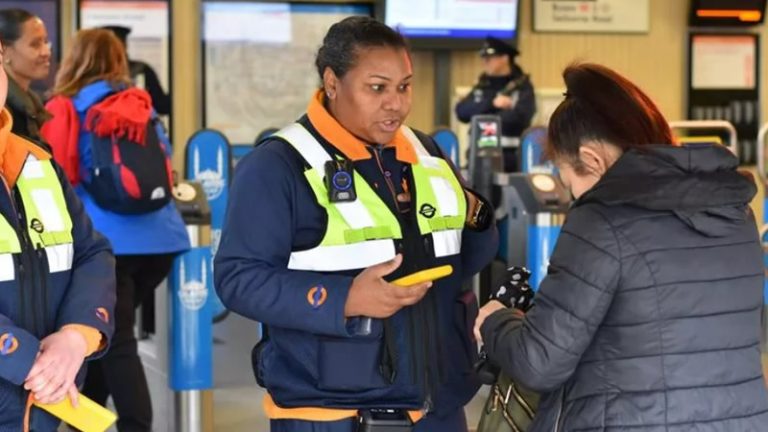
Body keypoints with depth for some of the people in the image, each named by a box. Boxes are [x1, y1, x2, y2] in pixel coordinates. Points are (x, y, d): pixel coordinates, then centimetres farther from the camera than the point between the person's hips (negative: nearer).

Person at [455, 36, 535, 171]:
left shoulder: (523, 86, -1)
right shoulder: (482, 86, 14)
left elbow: (519, 117, -15)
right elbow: (461, 111, 1)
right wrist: (491, 104, -14)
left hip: (509, 156, -4)